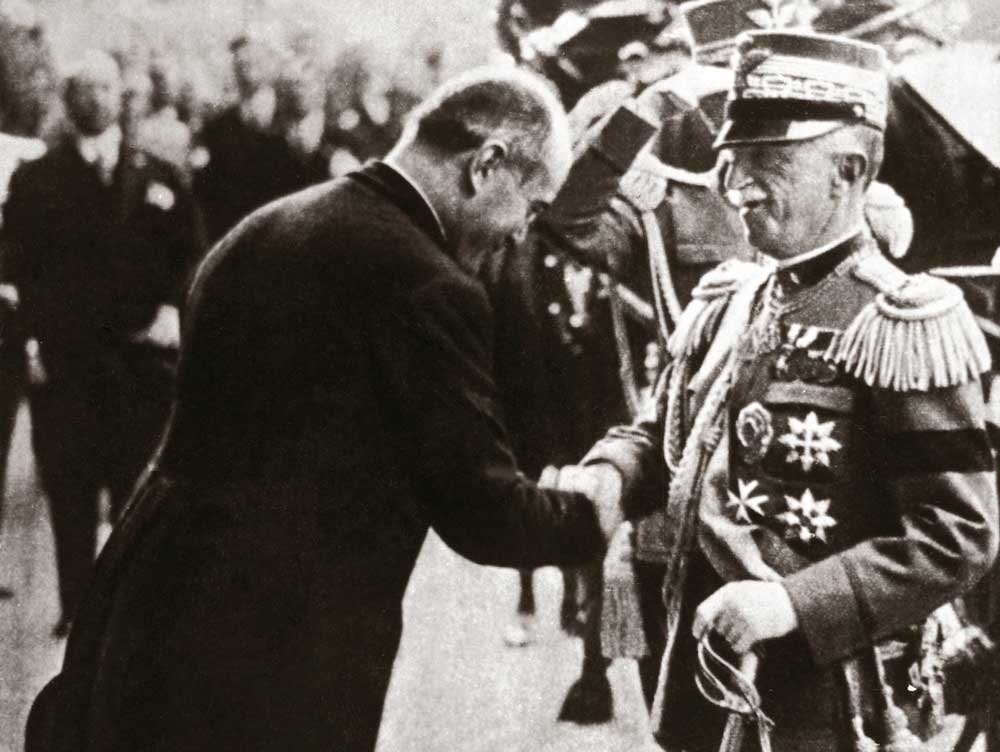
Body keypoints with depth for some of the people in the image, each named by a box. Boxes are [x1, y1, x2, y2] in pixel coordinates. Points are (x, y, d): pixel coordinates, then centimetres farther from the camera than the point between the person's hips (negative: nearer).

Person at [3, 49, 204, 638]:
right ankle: (78, 607, 7)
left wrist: (173, 308, -7)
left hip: (141, 353, 1)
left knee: (140, 484, 1)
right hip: (63, 359, 0)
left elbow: (191, 255, 9)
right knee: (69, 489, 0)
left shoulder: (159, 178, 11)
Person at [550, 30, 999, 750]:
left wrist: (792, 604, -25)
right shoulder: (725, 299, 7)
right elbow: (661, 431, 19)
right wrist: (601, 478, -4)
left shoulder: (903, 326, -14)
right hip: (699, 674, 6)